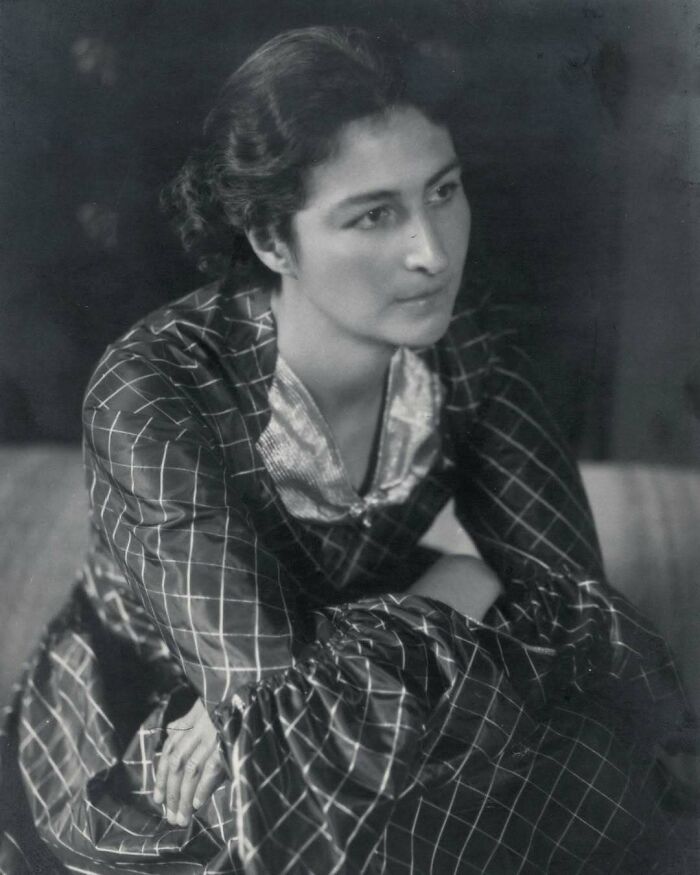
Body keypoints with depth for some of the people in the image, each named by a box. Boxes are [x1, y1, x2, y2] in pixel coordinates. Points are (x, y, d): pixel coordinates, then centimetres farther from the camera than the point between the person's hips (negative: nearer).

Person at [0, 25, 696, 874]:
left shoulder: (467, 347, -15)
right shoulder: (154, 395, -29)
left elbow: (576, 598, -15)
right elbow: (286, 723, -33)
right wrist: (458, 597, -19)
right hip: (130, 775, -4)